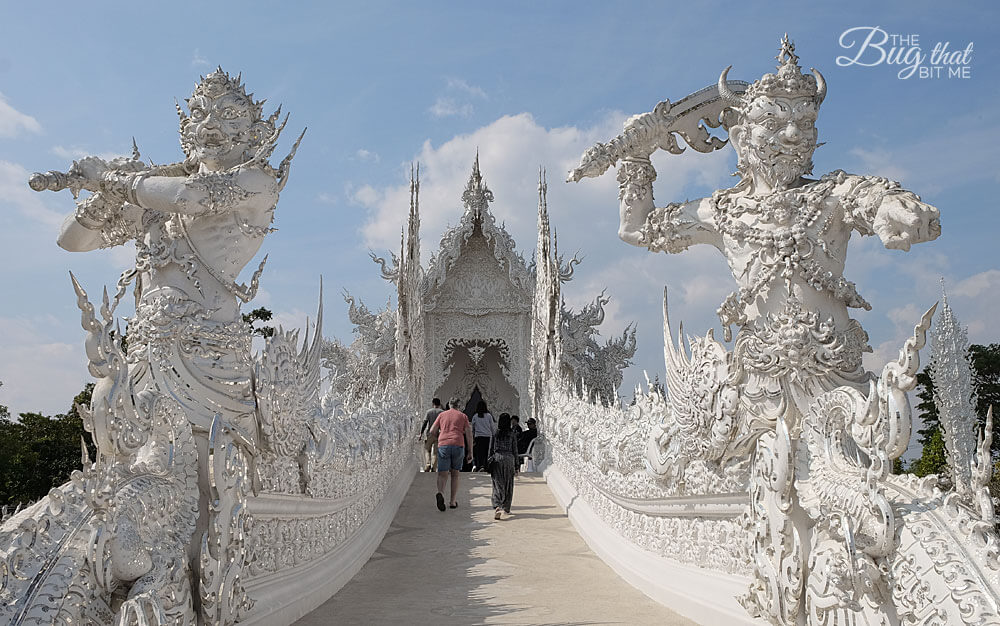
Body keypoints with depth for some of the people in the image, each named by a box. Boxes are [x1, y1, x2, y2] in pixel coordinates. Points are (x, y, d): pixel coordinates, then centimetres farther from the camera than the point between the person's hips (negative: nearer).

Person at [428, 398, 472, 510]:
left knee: (442, 474, -1)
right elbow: (469, 434, 5)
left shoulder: (442, 415, 15)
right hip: (458, 446, 0)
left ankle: (440, 493, -30)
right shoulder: (463, 416, 13)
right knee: (455, 474, 14)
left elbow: (432, 432, 10)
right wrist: (470, 452, 7)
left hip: (443, 445, 0)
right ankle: (453, 501, 14)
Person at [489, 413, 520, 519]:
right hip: (509, 458, 0)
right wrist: (516, 464, 10)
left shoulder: (495, 432, 2)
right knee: (508, 485, 11)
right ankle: (506, 508, 16)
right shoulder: (512, 433, -1)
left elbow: (491, 448, 5)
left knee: (497, 484, 0)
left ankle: (497, 507, -19)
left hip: (497, 458, 0)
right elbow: (515, 449, 2)